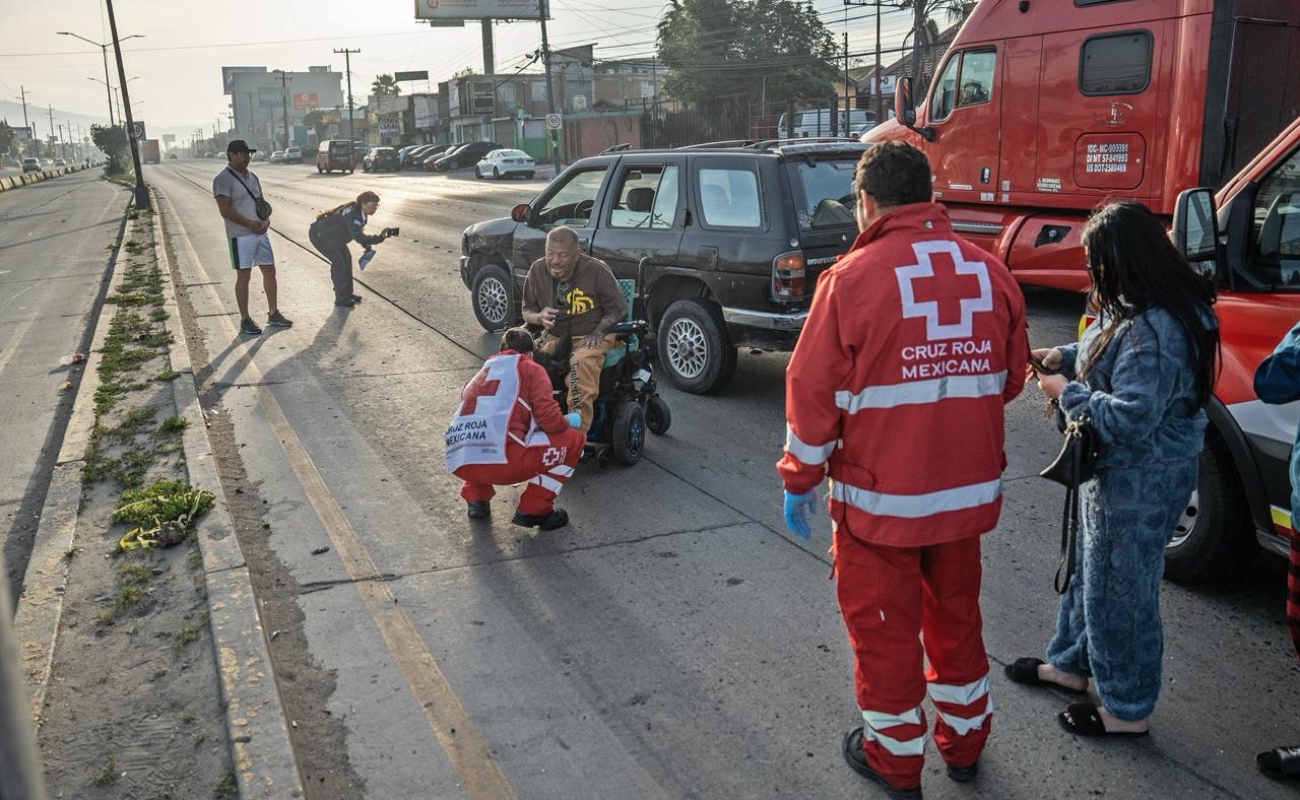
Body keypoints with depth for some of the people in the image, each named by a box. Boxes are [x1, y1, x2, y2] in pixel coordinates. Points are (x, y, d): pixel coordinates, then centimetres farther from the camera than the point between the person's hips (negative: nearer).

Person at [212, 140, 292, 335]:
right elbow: (225, 210, -17)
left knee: (270, 271, 11)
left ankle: (273, 313, 23)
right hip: (240, 236, -7)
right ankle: (245, 320, 6)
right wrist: (251, 224, -18)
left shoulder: (252, 177, 12)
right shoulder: (223, 179, -11)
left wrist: (266, 220, -2)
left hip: (260, 233, 7)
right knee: (243, 276, -2)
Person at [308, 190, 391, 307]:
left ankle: (347, 293, 18)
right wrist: (379, 238, -49)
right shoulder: (353, 215, -35)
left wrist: (367, 245, -5)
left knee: (346, 258, 8)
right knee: (338, 261, -14)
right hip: (319, 234, -10)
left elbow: (358, 232, 9)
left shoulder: (362, 213, -5)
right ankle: (341, 298, -6)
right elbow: (359, 237, -46)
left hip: (332, 235, 10)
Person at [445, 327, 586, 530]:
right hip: (501, 460, -7)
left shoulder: (481, 373, 30)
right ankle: (533, 509, 8)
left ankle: (476, 499, 20)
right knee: (573, 440, 12)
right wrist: (569, 422, 23)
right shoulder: (530, 369, 13)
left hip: (459, 465, 7)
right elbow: (549, 419, 1)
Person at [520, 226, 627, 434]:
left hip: (591, 336, -4)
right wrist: (539, 318, -11)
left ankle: (577, 431, -43)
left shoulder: (597, 270, -6)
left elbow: (618, 309, 1)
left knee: (582, 362, -38)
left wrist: (598, 332, -15)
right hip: (555, 336, 4)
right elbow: (527, 311, 13)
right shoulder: (538, 270, 4)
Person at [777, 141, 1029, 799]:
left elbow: (814, 391, -13)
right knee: (956, 616, 23)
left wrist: (800, 478, -1)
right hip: (969, 490, 5)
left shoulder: (853, 277, -16)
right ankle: (964, 744, 40)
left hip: (880, 496, -5)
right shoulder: (990, 271, -1)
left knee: (883, 628, 13)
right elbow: (1010, 377, 9)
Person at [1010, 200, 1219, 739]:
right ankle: (1072, 663, 44)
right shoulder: (1139, 310, 2)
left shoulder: (1155, 331, -30)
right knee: (1091, 570, 24)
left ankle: (1129, 710, 24)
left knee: (1120, 591, 5)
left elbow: (1130, 417, -30)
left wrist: (1067, 394, -17)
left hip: (1139, 485, -10)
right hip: (1113, 472, 10)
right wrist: (1065, 357, 3)